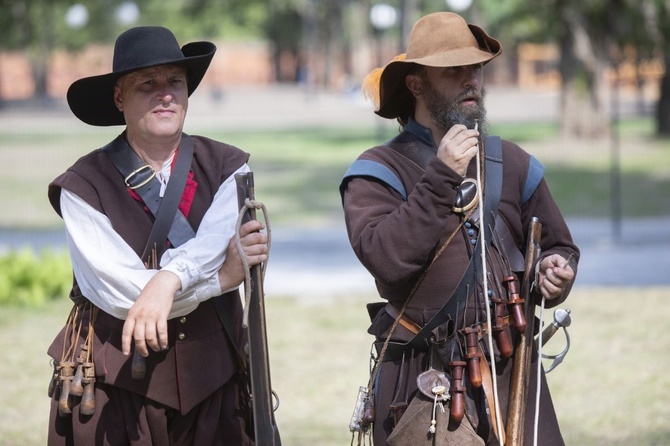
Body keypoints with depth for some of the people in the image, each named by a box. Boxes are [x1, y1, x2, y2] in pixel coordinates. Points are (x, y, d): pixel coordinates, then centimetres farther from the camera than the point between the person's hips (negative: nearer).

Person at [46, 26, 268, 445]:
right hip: (115, 385, -2)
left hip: (213, 380, 2)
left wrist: (168, 281, -34)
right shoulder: (83, 186, -2)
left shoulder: (228, 167, 6)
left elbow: (220, 238, -14)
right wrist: (220, 277, -17)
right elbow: (114, 288, -14)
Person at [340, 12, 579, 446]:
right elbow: (386, 258, -17)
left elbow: (558, 246, 23)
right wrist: (441, 179, -16)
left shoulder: (513, 164, 13)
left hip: (512, 377, 4)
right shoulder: (379, 172, -1)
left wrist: (555, 272, 0)